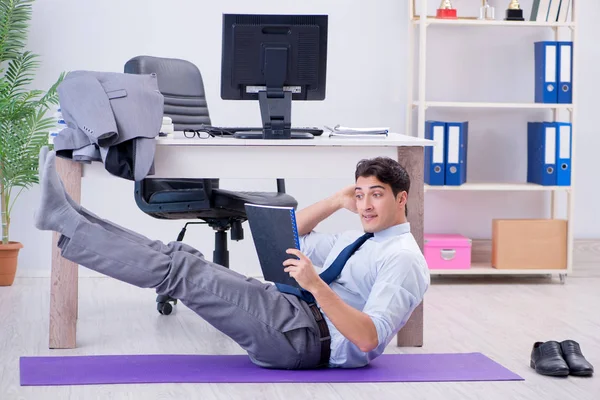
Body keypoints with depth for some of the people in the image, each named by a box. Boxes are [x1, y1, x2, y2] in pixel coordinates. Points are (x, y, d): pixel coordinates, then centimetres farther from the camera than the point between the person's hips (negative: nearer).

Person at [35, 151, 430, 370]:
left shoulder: (404, 260, -9)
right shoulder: (360, 239, 20)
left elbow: (369, 339, -22)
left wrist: (315, 284, -32)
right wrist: (337, 201, 16)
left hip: (305, 336, -9)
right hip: (292, 310, 9)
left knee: (182, 270, -15)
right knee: (183, 255, -3)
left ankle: (63, 220, -12)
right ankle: (65, 215, -4)